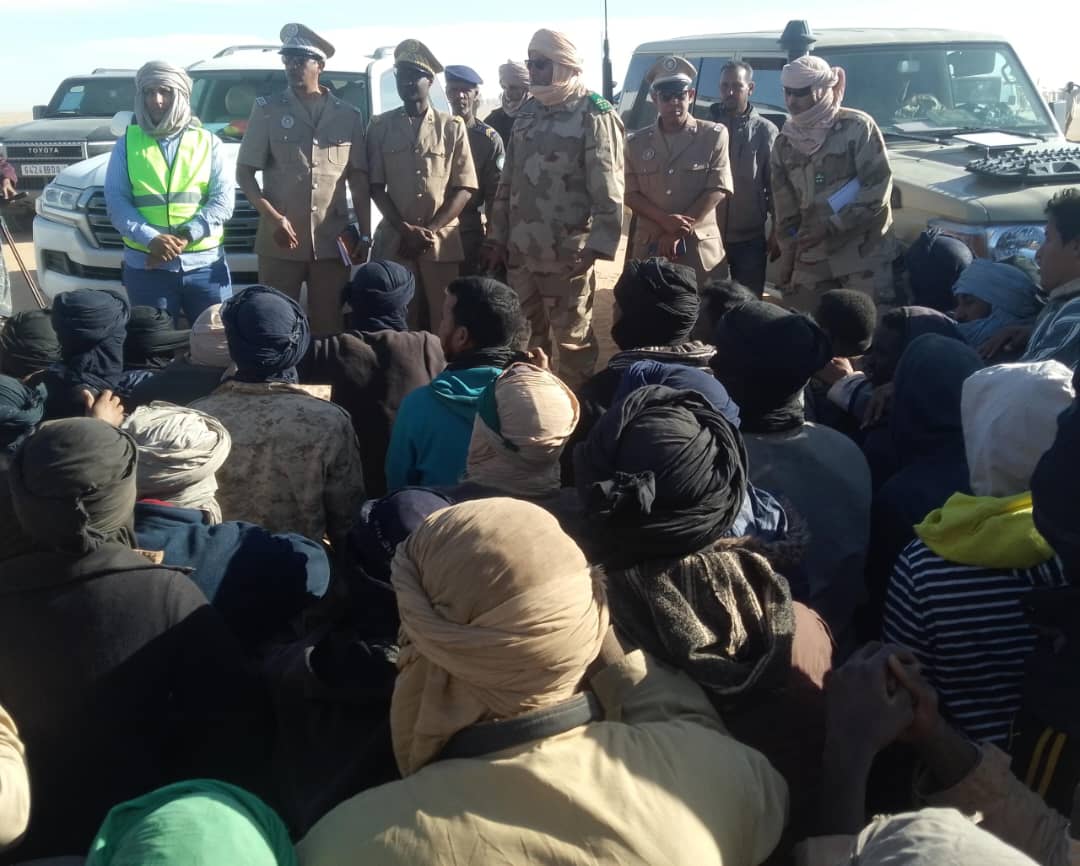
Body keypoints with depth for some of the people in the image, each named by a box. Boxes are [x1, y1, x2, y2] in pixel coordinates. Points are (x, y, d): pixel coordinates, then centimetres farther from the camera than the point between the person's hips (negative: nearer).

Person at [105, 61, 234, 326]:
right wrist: (151, 239, -17)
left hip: (205, 264, 0)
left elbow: (223, 200, -1)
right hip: (145, 265, 0)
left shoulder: (208, 142, 7)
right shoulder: (128, 143, 8)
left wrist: (186, 237, -15)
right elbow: (116, 201, 0)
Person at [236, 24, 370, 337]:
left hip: (331, 244, 1)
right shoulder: (267, 109, 3)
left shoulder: (348, 115, 7)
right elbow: (244, 173, 2)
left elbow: (359, 180, 9)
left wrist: (364, 234, 3)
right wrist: (274, 218, -12)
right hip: (279, 242, -1)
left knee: (328, 328, 6)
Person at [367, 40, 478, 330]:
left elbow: (464, 188, 0)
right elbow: (376, 187, 4)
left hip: (443, 242, -1)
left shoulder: (453, 127, 3)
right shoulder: (380, 126, 6)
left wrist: (430, 230, -9)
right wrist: (405, 229, -9)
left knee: (443, 325, 0)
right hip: (393, 241, 1)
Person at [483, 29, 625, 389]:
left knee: (574, 340, 5)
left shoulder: (595, 114, -7)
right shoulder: (527, 113, 13)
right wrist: (497, 238, 11)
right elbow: (508, 182, 15)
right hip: (521, 250, 7)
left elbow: (607, 190, -13)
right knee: (527, 338, 16)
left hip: (567, 253, -6)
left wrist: (596, 246, -19)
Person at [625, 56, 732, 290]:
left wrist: (678, 231, -10)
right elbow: (631, 194, 3)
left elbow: (717, 190, -5)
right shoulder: (636, 143, 7)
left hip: (699, 248, -2)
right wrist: (665, 220, -15)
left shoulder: (714, 135, 1)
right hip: (648, 246, 2)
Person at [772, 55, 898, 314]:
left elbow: (878, 190, -12)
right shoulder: (785, 141, 10)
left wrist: (830, 227, -17)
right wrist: (789, 261, 11)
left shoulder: (857, 127, -6)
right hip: (810, 259, 5)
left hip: (864, 256, -5)